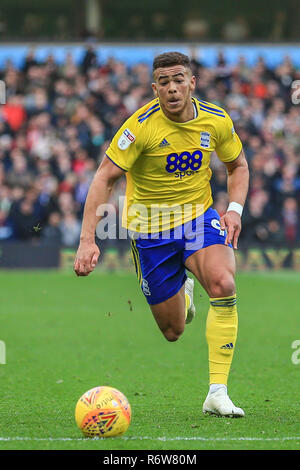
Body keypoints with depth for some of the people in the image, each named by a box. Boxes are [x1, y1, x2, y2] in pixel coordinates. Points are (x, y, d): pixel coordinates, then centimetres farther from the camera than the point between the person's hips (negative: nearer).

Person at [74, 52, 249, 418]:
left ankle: (217, 393, -25)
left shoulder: (216, 121, -8)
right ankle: (183, 291, 46)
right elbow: (105, 178, -19)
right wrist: (87, 240, -28)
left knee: (223, 284, -30)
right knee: (173, 332, 4)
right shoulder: (142, 124, -19)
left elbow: (238, 166, 11)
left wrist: (235, 209, -7)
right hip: (150, 227, -2)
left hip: (199, 216, 2)